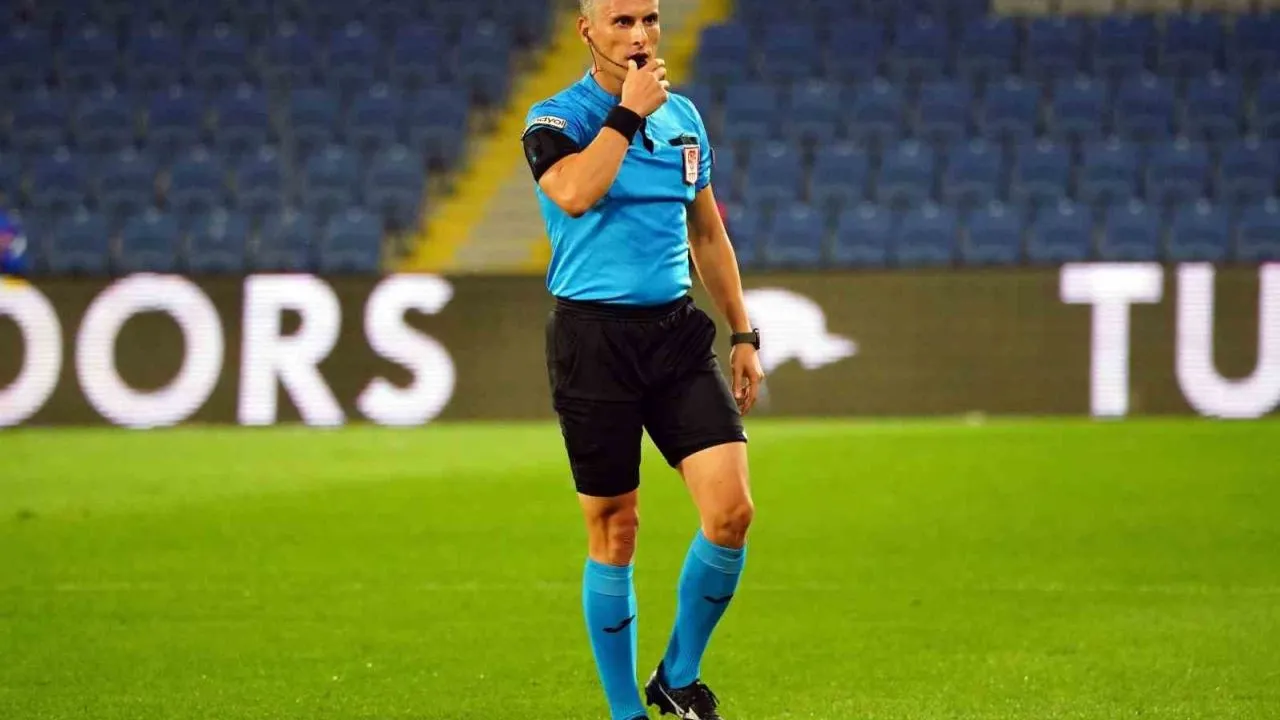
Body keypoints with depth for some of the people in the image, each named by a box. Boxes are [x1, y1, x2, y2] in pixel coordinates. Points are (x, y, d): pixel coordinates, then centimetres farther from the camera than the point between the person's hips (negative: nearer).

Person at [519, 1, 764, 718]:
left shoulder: (683, 116, 13)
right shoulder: (556, 120, -4)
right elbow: (575, 195, -26)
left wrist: (744, 335, 18)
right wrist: (629, 112, -17)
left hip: (678, 332, 4)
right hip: (593, 334, -4)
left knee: (732, 509, -10)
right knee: (615, 531, 1)